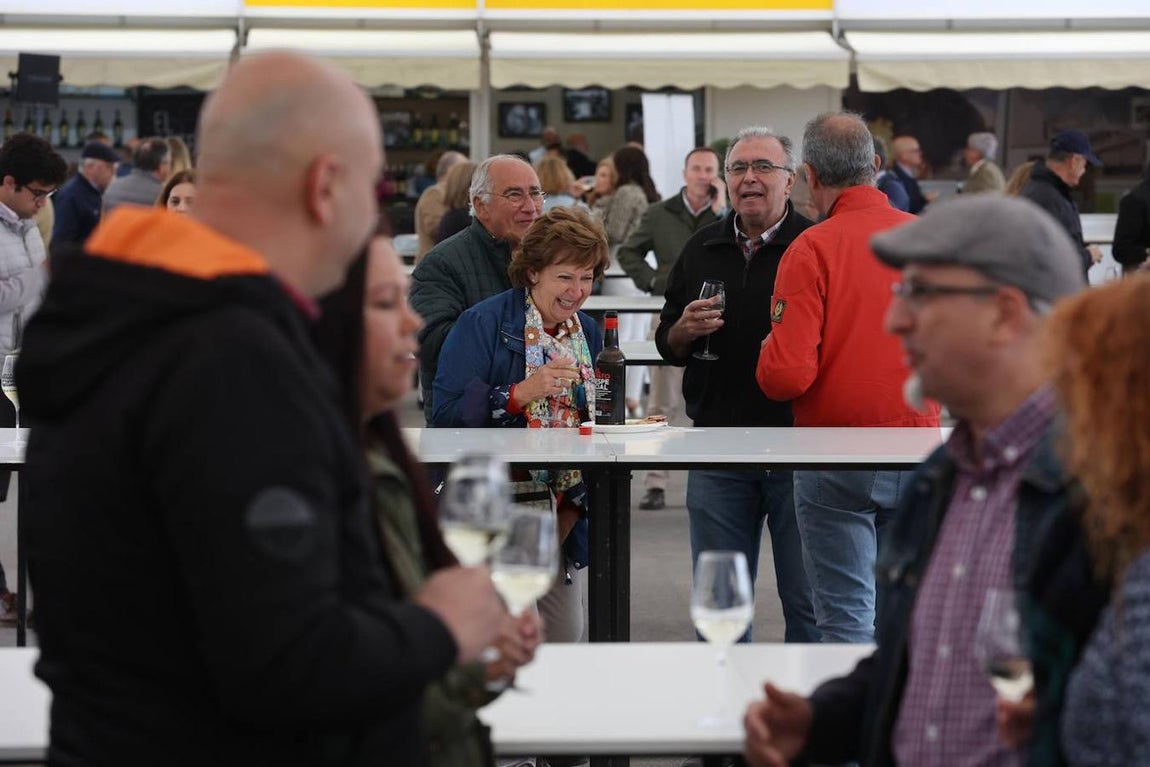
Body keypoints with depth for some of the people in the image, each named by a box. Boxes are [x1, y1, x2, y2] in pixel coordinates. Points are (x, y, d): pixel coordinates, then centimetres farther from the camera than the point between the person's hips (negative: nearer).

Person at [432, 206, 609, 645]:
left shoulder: (589, 334, 12)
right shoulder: (483, 324, -9)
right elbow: (445, 415, -17)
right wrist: (522, 393, -26)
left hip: (564, 520, 6)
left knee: (564, 638, 8)